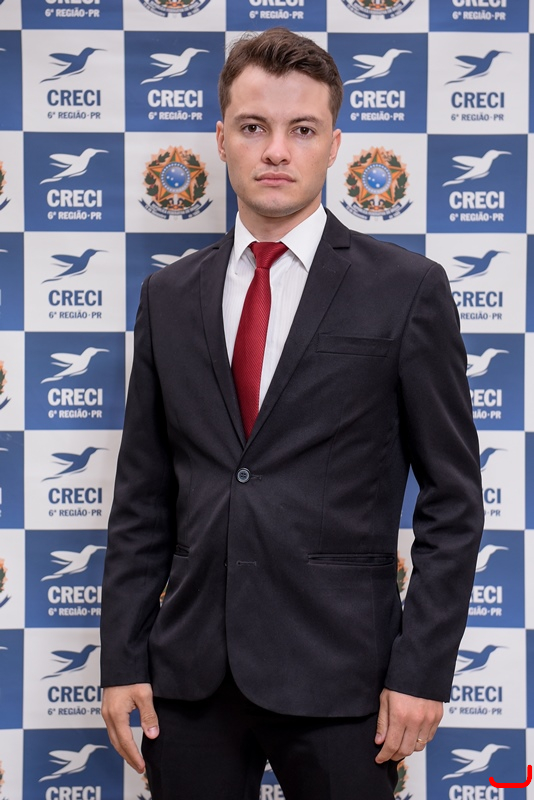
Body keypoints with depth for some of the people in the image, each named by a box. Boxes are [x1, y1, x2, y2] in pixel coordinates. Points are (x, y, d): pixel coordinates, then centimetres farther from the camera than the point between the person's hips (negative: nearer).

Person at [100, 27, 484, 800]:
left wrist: (423, 669, -8)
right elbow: (142, 498, 9)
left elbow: (453, 498, -2)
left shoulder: (407, 289, -3)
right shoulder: (170, 297, 8)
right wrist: (123, 659, 4)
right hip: (190, 676, 3)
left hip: (336, 675, -3)